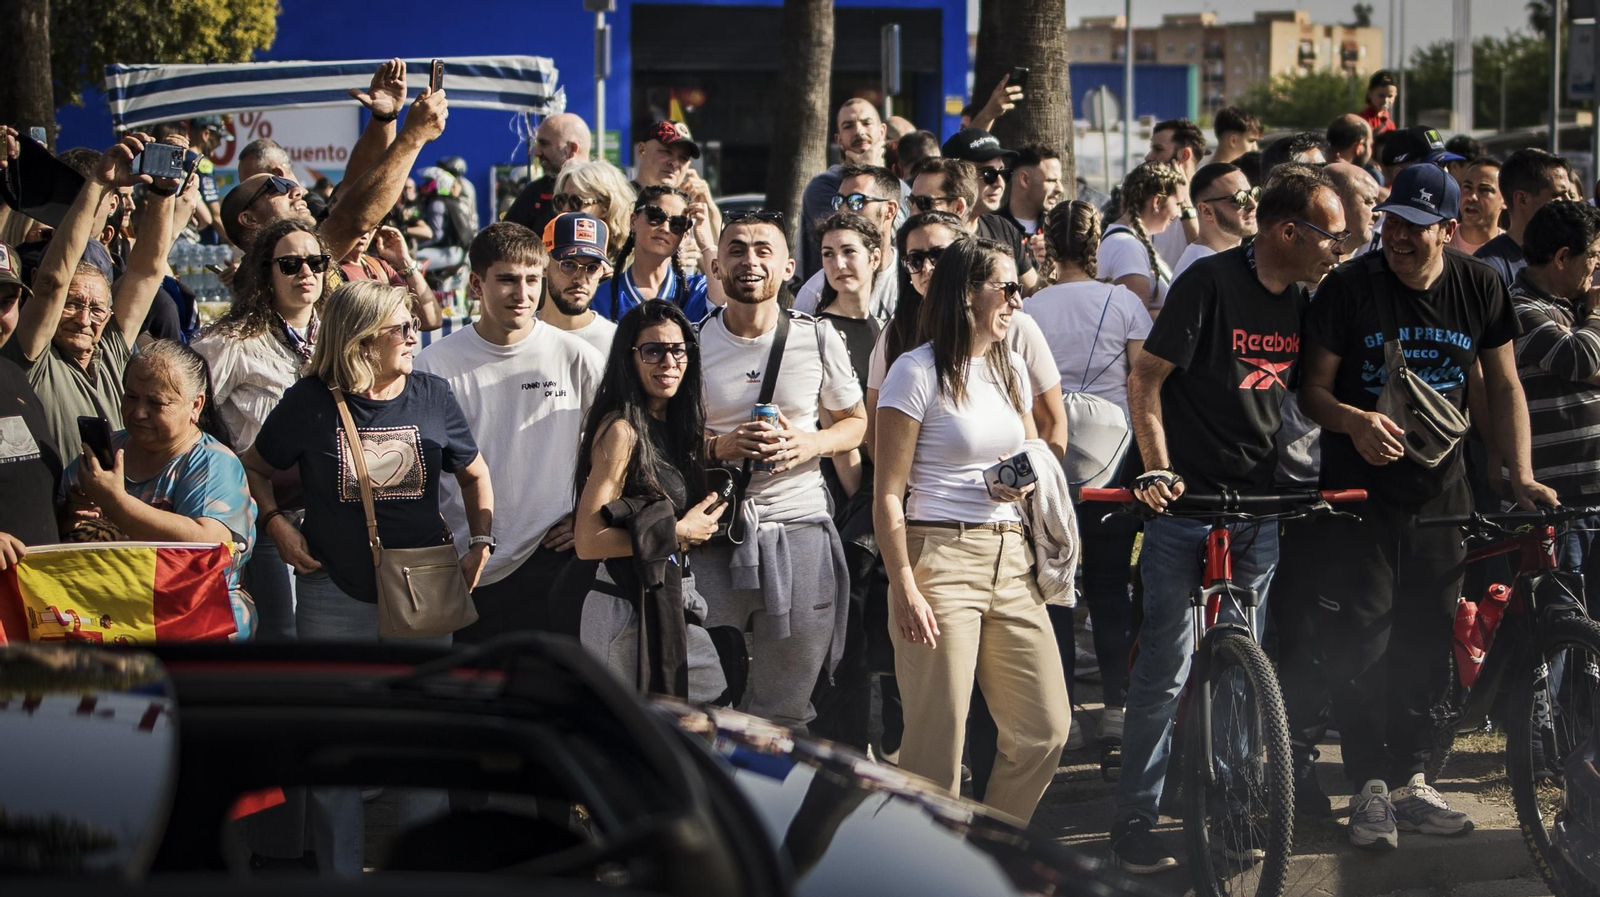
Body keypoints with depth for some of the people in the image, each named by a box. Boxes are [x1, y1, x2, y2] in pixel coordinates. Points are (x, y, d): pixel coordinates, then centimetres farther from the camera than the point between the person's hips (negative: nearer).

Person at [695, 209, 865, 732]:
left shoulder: (818, 340, 6)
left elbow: (854, 423, 16)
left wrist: (811, 443, -5)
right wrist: (720, 447, -13)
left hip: (799, 527, 1)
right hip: (714, 531, -1)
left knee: (784, 712, 3)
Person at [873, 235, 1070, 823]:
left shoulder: (1011, 369, 14)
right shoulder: (918, 372, -6)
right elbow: (887, 497, -8)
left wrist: (1025, 483, 1)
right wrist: (906, 591, -16)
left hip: (1011, 558, 7)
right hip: (940, 557, -7)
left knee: (1046, 730, 4)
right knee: (939, 742, -7)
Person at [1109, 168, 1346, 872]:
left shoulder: (1301, 302, 8)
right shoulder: (1211, 282, -11)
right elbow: (1146, 379, -10)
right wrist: (1158, 470, -18)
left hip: (1259, 510, 6)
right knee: (1167, 671, -4)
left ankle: (1231, 813, 17)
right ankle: (1134, 820, 4)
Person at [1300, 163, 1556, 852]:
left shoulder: (1479, 288, -1)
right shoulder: (1350, 287, -9)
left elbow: (1503, 385, 7)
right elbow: (1314, 387, -7)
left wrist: (1522, 478, -1)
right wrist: (1354, 421, -29)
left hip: (1440, 487, 3)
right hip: (1360, 486, -3)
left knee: (1426, 639, 7)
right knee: (1362, 636, -6)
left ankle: (1410, 778, 18)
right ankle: (1370, 787, 2)